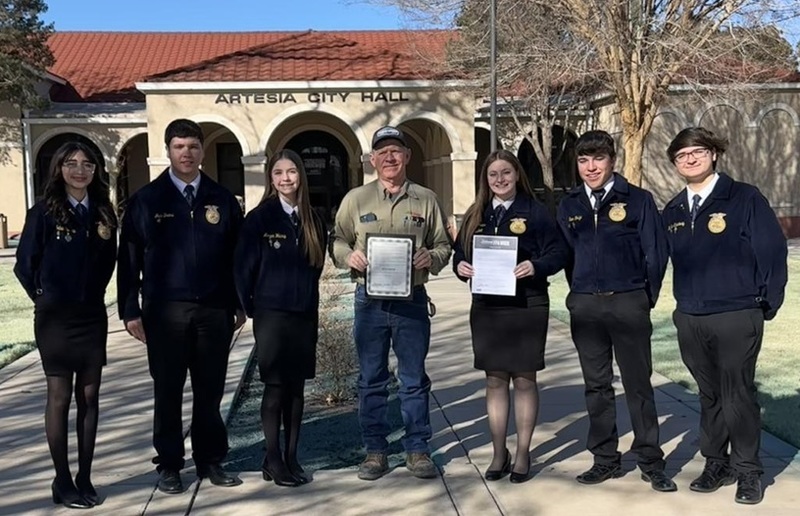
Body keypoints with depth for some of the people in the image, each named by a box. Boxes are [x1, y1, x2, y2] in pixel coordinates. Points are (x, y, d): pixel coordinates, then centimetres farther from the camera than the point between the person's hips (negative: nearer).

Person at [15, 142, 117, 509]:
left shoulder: (102, 212, 6)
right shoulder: (44, 212, -7)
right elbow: (25, 265, -1)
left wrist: (92, 295, 9)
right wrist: (47, 298, 7)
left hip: (93, 316, 4)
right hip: (56, 317, -4)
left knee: (89, 396, 7)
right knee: (60, 398, 2)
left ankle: (84, 479, 16)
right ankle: (63, 482, 11)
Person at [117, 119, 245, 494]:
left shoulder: (222, 200, 8)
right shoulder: (146, 200, 3)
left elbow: (236, 256, 9)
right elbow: (129, 259, 1)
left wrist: (239, 304, 6)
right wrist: (130, 310, -3)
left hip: (214, 309, 2)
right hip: (165, 310, -1)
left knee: (210, 390, 8)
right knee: (168, 392, 7)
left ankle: (210, 460, 21)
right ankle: (169, 464, 19)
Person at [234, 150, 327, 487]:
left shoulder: (313, 220, 6)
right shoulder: (259, 218, -6)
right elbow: (244, 268, -4)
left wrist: (307, 300, 9)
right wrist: (252, 308, 0)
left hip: (305, 315, 4)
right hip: (271, 315, -4)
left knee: (296, 387, 9)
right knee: (275, 387, 0)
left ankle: (292, 457, 18)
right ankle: (273, 459, 11)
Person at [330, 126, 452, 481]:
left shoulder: (426, 199, 6)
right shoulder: (355, 199, 6)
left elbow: (443, 245, 9)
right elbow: (336, 242, 9)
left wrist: (431, 258, -13)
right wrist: (349, 256, -12)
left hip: (411, 299, 0)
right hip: (369, 300, 0)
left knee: (414, 379, 7)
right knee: (371, 379, 7)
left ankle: (417, 449, 18)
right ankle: (375, 450, 18)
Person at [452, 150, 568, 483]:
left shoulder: (535, 212, -2)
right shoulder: (475, 215, 10)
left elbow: (558, 252, -5)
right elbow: (459, 251, 12)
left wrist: (536, 266, -23)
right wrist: (460, 266, -10)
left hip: (526, 306, -3)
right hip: (486, 307, 4)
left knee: (524, 380, 6)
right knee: (494, 380, 9)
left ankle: (523, 454, 18)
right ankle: (499, 454, 20)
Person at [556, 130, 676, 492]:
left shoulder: (638, 200, -2)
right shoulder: (569, 205, 8)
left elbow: (657, 252, -1)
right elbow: (565, 253, 11)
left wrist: (645, 298, 1)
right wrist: (580, 292, 6)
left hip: (628, 304, -3)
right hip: (584, 306, 3)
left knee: (638, 384, 4)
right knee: (596, 385, 10)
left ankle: (650, 462, 14)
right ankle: (605, 459, 21)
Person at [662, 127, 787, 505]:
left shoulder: (745, 198, -5)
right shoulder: (673, 211, 10)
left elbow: (772, 251, -7)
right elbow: (664, 260, 13)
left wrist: (767, 303, -6)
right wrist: (682, 303, 7)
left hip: (737, 317, -4)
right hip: (689, 319, 4)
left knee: (738, 395, 2)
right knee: (709, 395, 13)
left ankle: (747, 470, 17)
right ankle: (716, 463, 26)